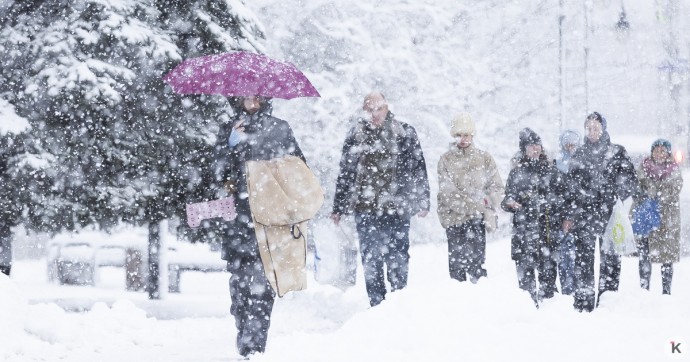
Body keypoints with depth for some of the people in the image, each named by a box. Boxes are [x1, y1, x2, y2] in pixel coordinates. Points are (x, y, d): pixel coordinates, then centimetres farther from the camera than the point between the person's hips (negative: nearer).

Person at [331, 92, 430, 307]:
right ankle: (376, 304, 8)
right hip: (365, 209, 2)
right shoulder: (356, 137, 9)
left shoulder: (404, 134, 5)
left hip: (397, 208, -1)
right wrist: (338, 208, 13)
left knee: (398, 258, 1)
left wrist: (422, 202, 3)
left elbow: (418, 169, 7)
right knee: (370, 259, 1)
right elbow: (345, 174, 14)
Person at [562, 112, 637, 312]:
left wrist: (615, 198, -13)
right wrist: (569, 215, 12)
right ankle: (583, 301, -3)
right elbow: (571, 186, 16)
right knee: (583, 258, -4)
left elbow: (630, 181, 3)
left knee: (610, 256, -2)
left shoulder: (617, 153, 7)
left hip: (609, 213, -1)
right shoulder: (580, 155, 14)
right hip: (584, 212, 1)